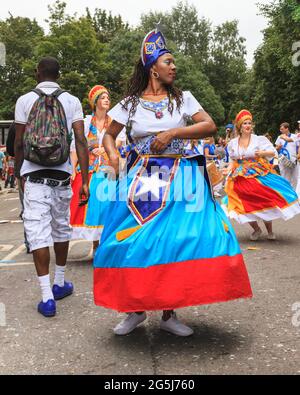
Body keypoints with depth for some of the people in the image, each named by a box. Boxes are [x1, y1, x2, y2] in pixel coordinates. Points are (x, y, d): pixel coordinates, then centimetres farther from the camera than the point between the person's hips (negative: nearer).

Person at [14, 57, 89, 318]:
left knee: (38, 232, -2)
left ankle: (47, 297, -6)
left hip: (34, 176, -2)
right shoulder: (71, 101, 2)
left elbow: (18, 143, 3)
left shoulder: (25, 101, 1)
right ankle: (60, 284, 31)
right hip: (62, 175, 2)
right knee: (62, 228, 17)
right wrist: (85, 180, -3)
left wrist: (20, 173, 18)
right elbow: (81, 142, -4)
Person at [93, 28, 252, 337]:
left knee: (177, 242, -6)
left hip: (179, 179, 1)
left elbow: (210, 126, 0)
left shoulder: (183, 98, 9)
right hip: (140, 180, 0)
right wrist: (112, 154, -7)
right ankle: (135, 309, 14)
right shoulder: (130, 104, 8)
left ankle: (169, 313, 7)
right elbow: (109, 135, 14)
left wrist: (174, 132, -11)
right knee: (135, 241, -5)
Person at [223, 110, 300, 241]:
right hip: (241, 178, 2)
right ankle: (256, 230, 22)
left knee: (265, 202, -8)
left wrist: (262, 153, -25)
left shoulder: (259, 139, -4)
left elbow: (273, 152, -6)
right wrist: (230, 168, -4)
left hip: (260, 175, -2)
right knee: (246, 205, -2)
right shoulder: (233, 143, 6)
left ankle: (270, 230, 15)